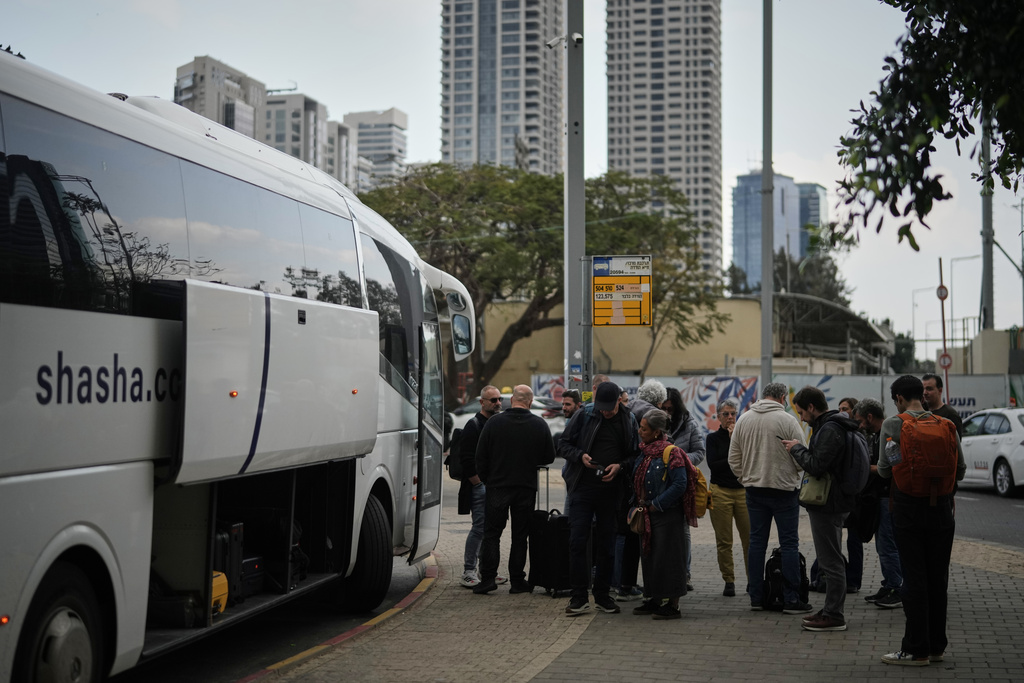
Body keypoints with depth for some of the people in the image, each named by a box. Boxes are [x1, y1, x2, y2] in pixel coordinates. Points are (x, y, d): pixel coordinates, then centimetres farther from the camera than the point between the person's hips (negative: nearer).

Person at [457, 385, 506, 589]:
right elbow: (466, 459, -14)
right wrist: (479, 483, -13)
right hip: (480, 486, -7)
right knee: (479, 528, -9)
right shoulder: (474, 425, -8)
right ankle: (468, 572, -3)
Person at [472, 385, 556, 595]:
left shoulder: (494, 422, -5)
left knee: (491, 533, 6)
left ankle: (488, 577, -1)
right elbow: (549, 457, 5)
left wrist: (485, 479, 12)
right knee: (520, 536, 7)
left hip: (498, 486, -1)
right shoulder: (540, 425, -2)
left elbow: (480, 457, -2)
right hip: (526, 488, 1)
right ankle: (517, 581, 8)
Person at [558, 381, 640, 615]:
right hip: (582, 488, -1)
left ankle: (602, 594, 20)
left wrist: (620, 466, -10)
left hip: (610, 489, 2)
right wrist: (580, 456, -15)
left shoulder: (628, 421, 2)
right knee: (577, 541, -6)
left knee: (606, 544, 9)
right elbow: (563, 445, 3)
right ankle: (579, 597, 1)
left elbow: (636, 454, 8)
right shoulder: (584, 416, -2)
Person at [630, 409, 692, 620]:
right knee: (650, 555, 12)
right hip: (647, 514, 8)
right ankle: (655, 600, 22)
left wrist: (656, 504, -15)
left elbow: (680, 484, -18)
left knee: (666, 557, -5)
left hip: (667, 515, -8)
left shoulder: (671, 452, -14)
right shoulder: (644, 452, 11)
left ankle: (673, 604, 2)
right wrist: (638, 503, 9)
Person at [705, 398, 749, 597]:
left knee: (750, 538, -6)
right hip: (720, 492, -1)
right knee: (724, 541, 1)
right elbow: (713, 465, -6)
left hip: (743, 490, 1)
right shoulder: (713, 438, 6)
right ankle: (729, 581, 10)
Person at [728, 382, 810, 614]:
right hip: (784, 489, -5)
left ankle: (756, 597, 13)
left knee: (757, 541, 10)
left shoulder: (743, 419, 4)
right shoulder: (788, 420, -11)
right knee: (789, 543, 1)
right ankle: (791, 599, 0)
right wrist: (794, 472, 10)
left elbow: (733, 459, 7)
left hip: (754, 490, 5)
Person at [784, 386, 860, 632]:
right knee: (831, 560, 17)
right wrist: (800, 449, 9)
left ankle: (834, 616, -1)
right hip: (832, 502, 11)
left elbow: (816, 466, -25)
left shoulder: (829, 430, -19)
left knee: (831, 561, -5)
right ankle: (831, 610, 25)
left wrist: (796, 448, -11)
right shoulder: (831, 425, 16)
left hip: (828, 505, -11)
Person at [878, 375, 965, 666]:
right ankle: (937, 645, 20)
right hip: (942, 508, 3)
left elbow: (884, 470, -8)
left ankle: (917, 649, 2)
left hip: (909, 508, -3)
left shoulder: (892, 425, -8)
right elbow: (961, 470, 5)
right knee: (938, 577, 12)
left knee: (914, 579, 0)